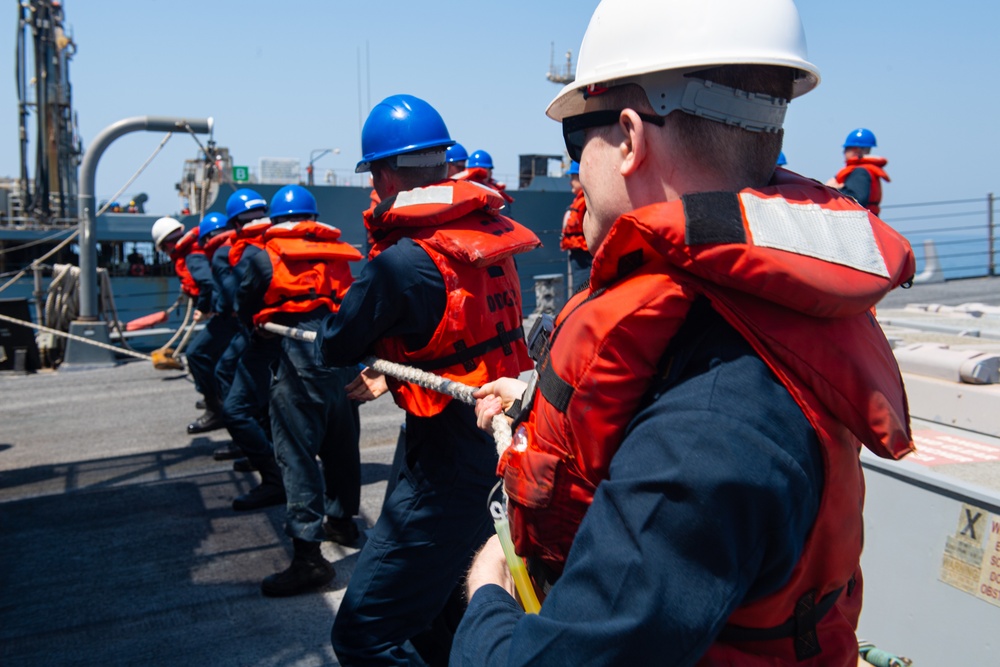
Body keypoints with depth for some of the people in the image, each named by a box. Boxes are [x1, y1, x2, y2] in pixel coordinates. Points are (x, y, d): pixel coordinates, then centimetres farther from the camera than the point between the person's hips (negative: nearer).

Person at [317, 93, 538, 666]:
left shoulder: (404, 261, -20)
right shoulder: (492, 232, 3)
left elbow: (335, 350, -5)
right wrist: (393, 374, 18)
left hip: (451, 468, -9)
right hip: (502, 448, 9)